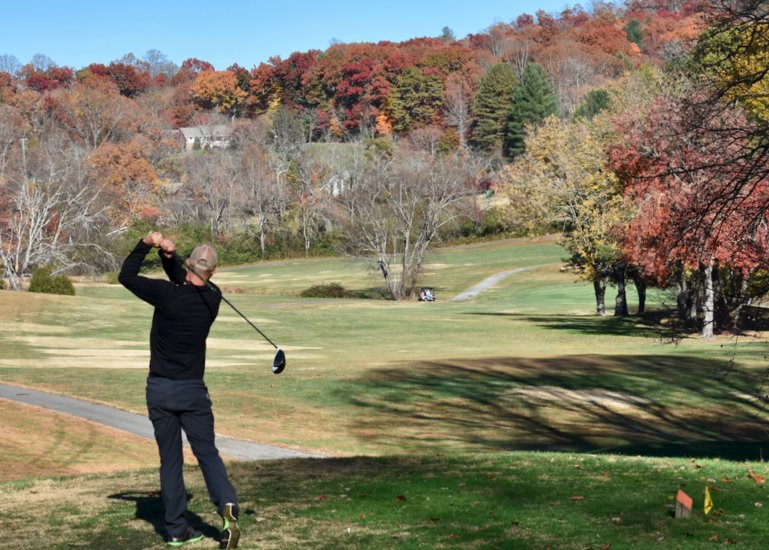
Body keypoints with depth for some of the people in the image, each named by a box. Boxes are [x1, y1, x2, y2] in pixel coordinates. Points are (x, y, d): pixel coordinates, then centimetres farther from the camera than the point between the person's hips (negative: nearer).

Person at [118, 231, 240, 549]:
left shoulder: (167, 294, -13)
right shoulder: (212, 300, -2)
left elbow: (126, 276, -1)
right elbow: (184, 283, 11)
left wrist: (146, 244, 1)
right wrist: (169, 255, -5)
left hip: (160, 389, -1)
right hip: (192, 390, 1)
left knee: (170, 459, 7)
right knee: (207, 453, 7)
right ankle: (226, 503, -19)